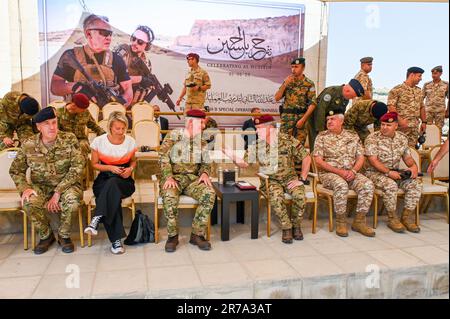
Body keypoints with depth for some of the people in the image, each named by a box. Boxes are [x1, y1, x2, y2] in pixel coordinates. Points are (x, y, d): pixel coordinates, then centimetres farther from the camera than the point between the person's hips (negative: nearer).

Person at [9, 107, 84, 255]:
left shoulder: (69, 139, -11)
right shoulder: (28, 145, -5)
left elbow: (77, 167, -17)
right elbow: (15, 171, 6)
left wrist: (58, 192, -23)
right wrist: (25, 188, -16)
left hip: (66, 184, -2)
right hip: (40, 186, 2)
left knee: (72, 200, -35)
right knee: (29, 202, -31)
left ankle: (63, 235, -3)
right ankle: (46, 235, -1)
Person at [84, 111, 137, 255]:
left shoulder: (130, 141, 1)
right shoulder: (99, 141, -2)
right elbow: (95, 164, 7)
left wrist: (130, 169, -6)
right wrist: (110, 168, -12)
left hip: (124, 181, 1)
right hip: (104, 179, 0)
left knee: (112, 183, -39)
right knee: (113, 195, -36)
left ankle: (96, 219, -38)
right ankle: (116, 240, -35)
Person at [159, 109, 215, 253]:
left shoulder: (202, 142, 13)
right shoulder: (173, 136, 0)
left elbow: (206, 163, 16)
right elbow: (163, 159, -6)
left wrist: (205, 173, -8)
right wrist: (169, 177, -21)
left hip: (193, 178, 3)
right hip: (174, 177, -3)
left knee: (209, 194, -27)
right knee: (169, 196, -36)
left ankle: (197, 234, -14)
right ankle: (172, 235, -13)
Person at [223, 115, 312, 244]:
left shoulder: (288, 140, -9)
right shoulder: (256, 145, -3)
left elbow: (306, 158, -5)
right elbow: (245, 163, -3)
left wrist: (302, 179, -10)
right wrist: (231, 155, -19)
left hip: (290, 178, 0)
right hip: (271, 180, 0)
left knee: (299, 195, -28)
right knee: (276, 196, -32)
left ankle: (296, 225, -1)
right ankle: (286, 227, -10)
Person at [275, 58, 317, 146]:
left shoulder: (309, 84, -1)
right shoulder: (287, 81, 10)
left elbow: (313, 104, -6)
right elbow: (277, 98, 5)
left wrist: (303, 119, -14)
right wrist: (285, 84, -7)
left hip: (302, 117, -2)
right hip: (286, 117, 2)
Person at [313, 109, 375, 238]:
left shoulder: (353, 136, 13)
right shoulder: (322, 136, 3)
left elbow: (361, 157, 10)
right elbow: (318, 161, -5)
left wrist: (353, 171, -11)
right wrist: (339, 171, -14)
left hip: (351, 173, 4)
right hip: (329, 173, -3)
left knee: (368, 185, -24)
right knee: (341, 185, -35)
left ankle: (359, 221, -12)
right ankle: (340, 221, -19)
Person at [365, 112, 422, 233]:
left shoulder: (402, 138, 9)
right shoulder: (372, 138, -10)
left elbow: (408, 157, 14)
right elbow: (373, 160, -17)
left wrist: (414, 166, -8)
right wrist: (388, 172, -26)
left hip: (396, 172, 6)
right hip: (376, 172, -6)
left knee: (416, 184, -17)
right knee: (391, 185, -34)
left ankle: (406, 218, -6)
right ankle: (393, 219, -14)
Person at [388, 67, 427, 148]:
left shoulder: (419, 91, 16)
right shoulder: (397, 90, -7)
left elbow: (422, 107, 22)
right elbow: (391, 106, -13)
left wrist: (424, 122, 16)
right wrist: (399, 120, -21)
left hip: (415, 127, 7)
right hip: (402, 126, -7)